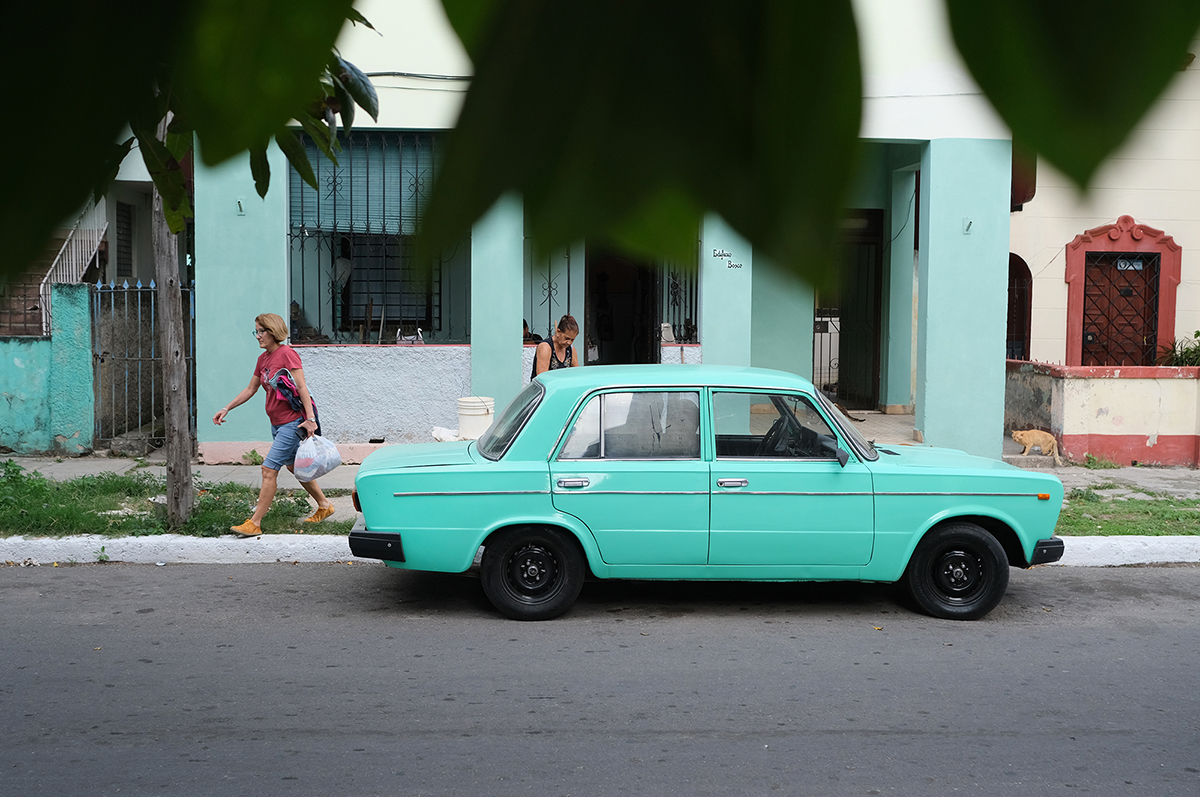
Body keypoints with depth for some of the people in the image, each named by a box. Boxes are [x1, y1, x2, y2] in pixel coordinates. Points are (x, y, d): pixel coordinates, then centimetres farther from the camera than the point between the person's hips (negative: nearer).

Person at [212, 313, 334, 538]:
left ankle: (255, 523, -5)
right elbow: (250, 389, 20)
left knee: (269, 469, -9)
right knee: (293, 467, 18)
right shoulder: (263, 359, 12)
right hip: (277, 423, 9)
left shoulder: (287, 354, -13)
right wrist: (226, 409, 16)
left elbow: (302, 388, -17)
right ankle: (324, 505, 33)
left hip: (292, 422, -9)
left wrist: (310, 418, -24)